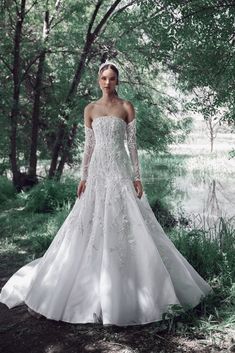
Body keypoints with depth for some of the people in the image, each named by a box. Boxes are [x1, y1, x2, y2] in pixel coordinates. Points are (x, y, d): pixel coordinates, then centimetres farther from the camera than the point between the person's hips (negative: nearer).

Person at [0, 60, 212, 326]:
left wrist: (137, 176, -6)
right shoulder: (90, 109, 10)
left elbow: (132, 144, 0)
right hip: (97, 171, 3)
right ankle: (93, 289, 19)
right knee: (90, 227, 4)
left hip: (120, 171, -3)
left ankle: (124, 291, 10)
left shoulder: (127, 107, 2)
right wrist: (83, 177, 4)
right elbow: (88, 146, 9)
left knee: (126, 226, -5)